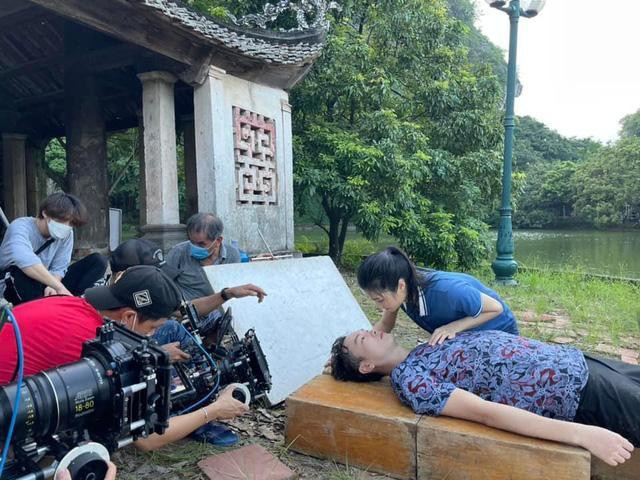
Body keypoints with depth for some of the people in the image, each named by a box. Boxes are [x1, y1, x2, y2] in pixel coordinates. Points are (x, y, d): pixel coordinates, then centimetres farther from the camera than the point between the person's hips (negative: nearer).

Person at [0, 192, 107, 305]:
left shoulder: (66, 234, -8)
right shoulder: (20, 227, -24)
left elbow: (58, 268, -10)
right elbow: (24, 260, -45)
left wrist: (52, 286, -32)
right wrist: (60, 288, -50)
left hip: (41, 286, 5)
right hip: (12, 285, -5)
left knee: (98, 260, -10)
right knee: (21, 270, -39)